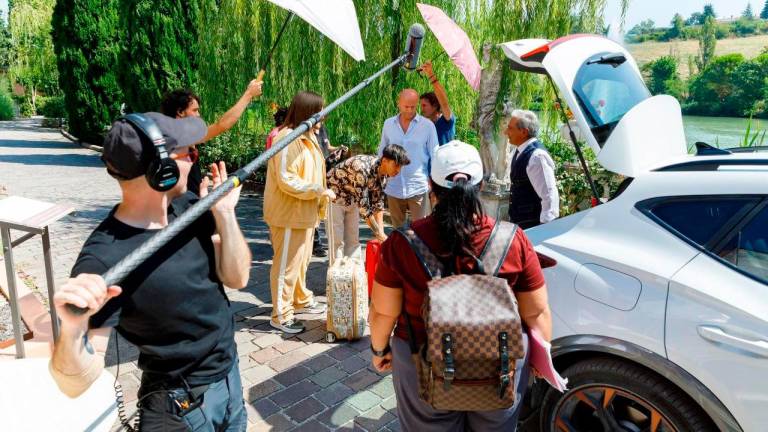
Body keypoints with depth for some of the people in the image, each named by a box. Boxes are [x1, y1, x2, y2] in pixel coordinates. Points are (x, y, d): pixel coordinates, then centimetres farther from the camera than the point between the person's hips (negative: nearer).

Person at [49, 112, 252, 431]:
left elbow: (236, 278, -5)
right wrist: (72, 329, -45)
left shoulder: (188, 205, -8)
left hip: (230, 375, 6)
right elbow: (75, 382, -25)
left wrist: (225, 213, -17)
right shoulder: (104, 259, -27)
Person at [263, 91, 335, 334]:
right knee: (287, 265, 1)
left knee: (302, 260, 22)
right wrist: (320, 190, -21)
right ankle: (281, 316, 13)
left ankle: (301, 301, 39)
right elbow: (287, 181, -24)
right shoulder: (288, 139, -20)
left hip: (304, 213, 10)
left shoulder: (306, 137, 12)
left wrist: (320, 193, 8)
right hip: (289, 214, -10)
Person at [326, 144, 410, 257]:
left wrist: (381, 232, -13)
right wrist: (379, 234, -30)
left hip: (351, 200, 8)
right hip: (333, 196, -7)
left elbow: (377, 203, -5)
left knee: (353, 240, 7)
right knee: (337, 241, -8)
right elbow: (363, 205, -35)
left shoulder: (383, 174, -11)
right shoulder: (363, 168, -36)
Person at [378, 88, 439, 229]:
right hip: (393, 188, 3)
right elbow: (382, 153, 13)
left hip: (418, 188, -3)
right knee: (397, 229, 16)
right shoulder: (388, 124, 5)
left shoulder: (427, 125, -4)